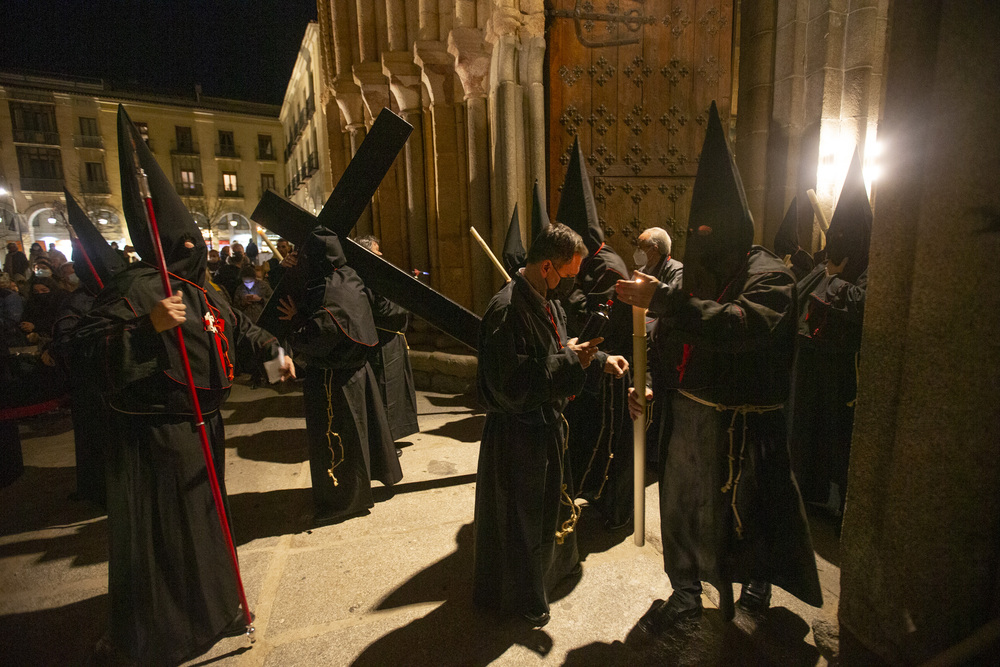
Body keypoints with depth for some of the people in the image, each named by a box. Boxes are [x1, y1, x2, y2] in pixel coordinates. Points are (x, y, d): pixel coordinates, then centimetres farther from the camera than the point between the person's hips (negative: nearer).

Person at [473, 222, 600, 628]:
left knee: (550, 499, 28)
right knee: (519, 514, 11)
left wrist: (590, 356, -3)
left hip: (546, 424, 9)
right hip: (517, 432, -9)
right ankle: (521, 598, 35)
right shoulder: (507, 309, -27)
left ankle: (555, 563, 54)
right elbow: (513, 385, -30)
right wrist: (568, 360, -24)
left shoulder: (548, 303, 3)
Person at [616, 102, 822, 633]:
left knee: (739, 513, 10)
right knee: (679, 502, 12)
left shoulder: (769, 277, -12)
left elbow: (738, 325, -35)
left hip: (742, 423, -6)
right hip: (690, 414, 6)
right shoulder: (700, 272, 8)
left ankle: (756, 583, 40)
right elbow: (677, 340, 12)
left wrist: (662, 300, -41)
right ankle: (686, 593, 32)